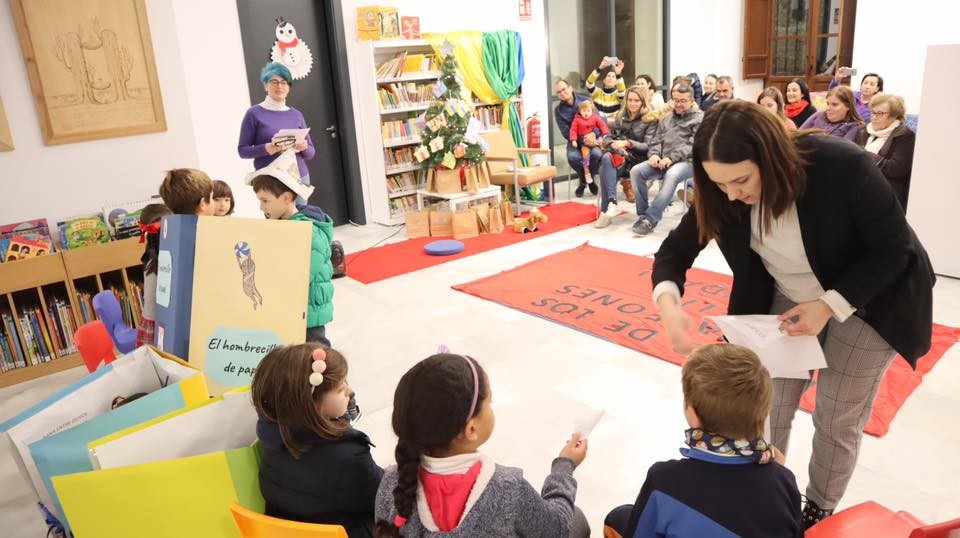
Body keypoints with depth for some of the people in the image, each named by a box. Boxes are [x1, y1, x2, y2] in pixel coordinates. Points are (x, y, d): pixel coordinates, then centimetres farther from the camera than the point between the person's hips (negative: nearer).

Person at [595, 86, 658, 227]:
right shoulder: (620, 116, 16)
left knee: (605, 169, -31)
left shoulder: (651, 120, 2)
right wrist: (613, 144, -12)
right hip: (618, 157, 4)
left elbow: (648, 146, -7)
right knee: (606, 159, -33)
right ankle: (611, 203, -39)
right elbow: (608, 137, 12)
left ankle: (605, 210, -28)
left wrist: (627, 143, -21)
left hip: (637, 160, -4)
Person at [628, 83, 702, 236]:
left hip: (686, 161, -5)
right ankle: (642, 214, -13)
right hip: (663, 160, 5)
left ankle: (650, 219, -36)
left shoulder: (699, 118, 6)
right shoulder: (665, 118, 23)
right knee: (636, 171, -20)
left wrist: (672, 158, -20)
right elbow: (657, 141, 19)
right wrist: (654, 154, -6)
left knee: (671, 175, -38)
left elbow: (693, 144, -7)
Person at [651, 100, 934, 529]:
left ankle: (820, 510, 34)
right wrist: (668, 304, -37)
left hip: (869, 301, -3)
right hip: (785, 302, 3)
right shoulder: (722, 192, -22)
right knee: (768, 410, 5)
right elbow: (675, 250, -16)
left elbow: (893, 249, -21)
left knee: (837, 419, 9)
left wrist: (830, 305, -31)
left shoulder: (843, 167, -33)